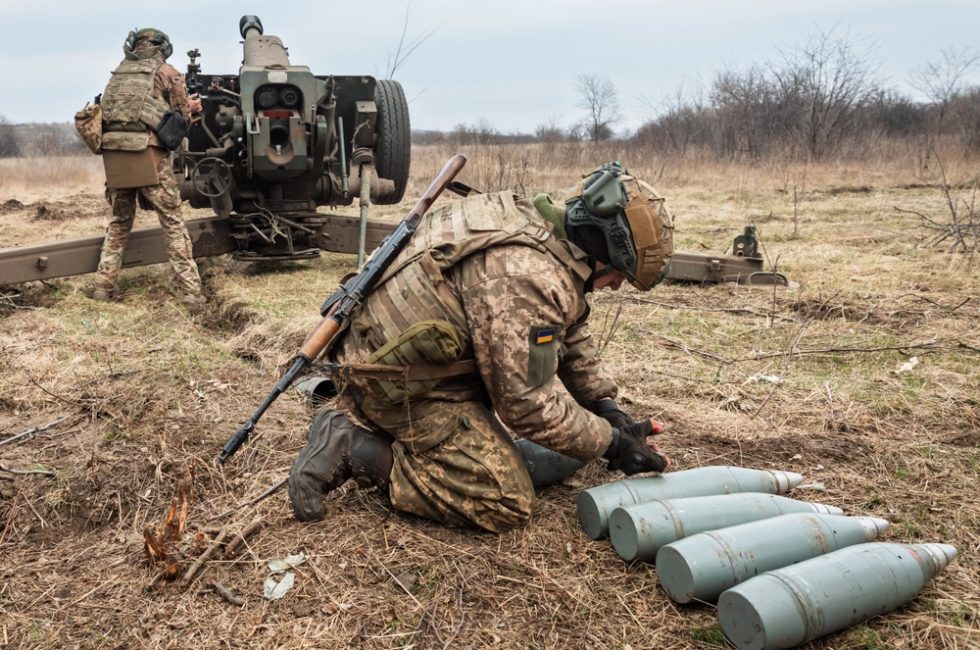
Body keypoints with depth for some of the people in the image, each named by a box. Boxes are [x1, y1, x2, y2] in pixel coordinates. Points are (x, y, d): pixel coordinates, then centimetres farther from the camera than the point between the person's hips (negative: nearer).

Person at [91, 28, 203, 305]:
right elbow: (182, 117, 6)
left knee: (119, 221, 17)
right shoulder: (167, 72, 7)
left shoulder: (119, 71, 21)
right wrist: (192, 107, 29)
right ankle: (191, 290, -5)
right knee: (172, 221, -1)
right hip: (147, 154, -5)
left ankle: (103, 286, 15)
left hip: (114, 153, 5)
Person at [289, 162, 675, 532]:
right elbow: (528, 403, -24)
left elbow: (571, 337, 17)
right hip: (397, 382, -10)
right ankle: (355, 452, -9)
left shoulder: (547, 233, 6)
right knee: (507, 503, -10)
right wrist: (610, 443, -12)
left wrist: (607, 406, 10)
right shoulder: (530, 278, -27)